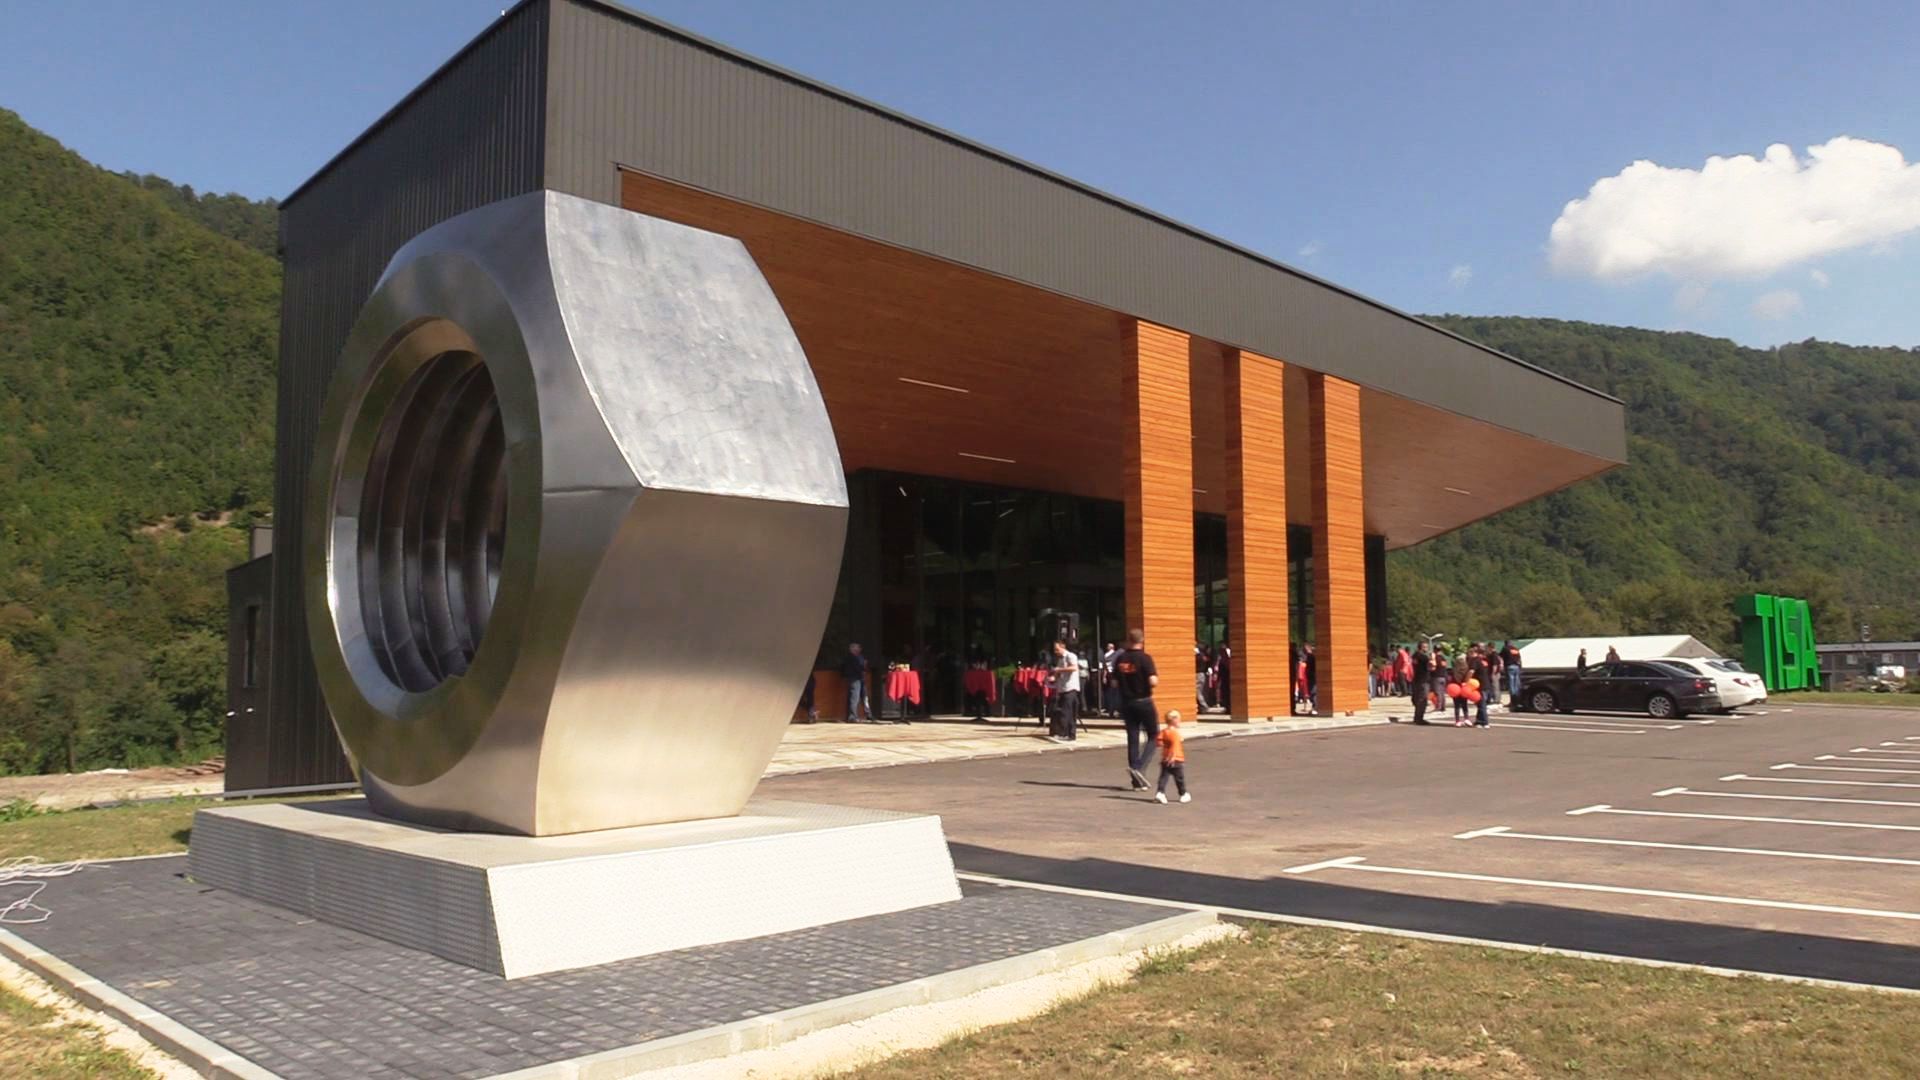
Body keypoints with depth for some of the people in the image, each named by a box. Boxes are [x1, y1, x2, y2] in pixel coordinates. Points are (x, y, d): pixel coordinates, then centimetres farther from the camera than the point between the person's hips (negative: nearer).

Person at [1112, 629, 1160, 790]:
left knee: (1133, 740, 9)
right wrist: (1157, 675, -1)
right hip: (1144, 702, -5)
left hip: (1127, 703, 5)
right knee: (1153, 736, 9)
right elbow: (1153, 682, -21)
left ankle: (1137, 782, 10)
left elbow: (1115, 684, 5)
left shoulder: (1120, 659, 3)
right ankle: (1139, 767, -12)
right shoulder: (1145, 658, -13)